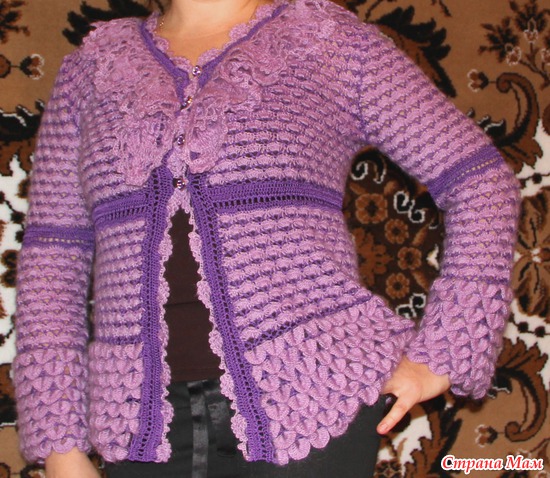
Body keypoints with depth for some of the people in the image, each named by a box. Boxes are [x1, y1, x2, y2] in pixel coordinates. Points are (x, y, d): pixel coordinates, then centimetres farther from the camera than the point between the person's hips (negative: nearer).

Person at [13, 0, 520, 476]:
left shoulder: (334, 42, 5)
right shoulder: (92, 66, 12)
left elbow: (484, 181, 3)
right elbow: (52, 257, 9)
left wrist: (440, 358, -4)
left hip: (304, 397, -2)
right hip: (149, 418, 3)